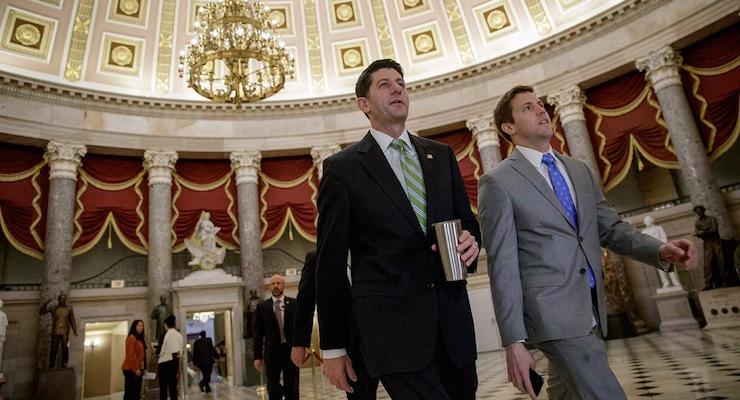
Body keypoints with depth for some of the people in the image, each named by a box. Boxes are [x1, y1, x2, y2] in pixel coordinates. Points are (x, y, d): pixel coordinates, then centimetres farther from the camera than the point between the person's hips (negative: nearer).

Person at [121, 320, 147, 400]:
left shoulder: (140, 339, 17)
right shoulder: (131, 338, -10)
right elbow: (131, 355, -16)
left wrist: (142, 368, 12)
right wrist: (136, 368, -19)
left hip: (137, 369, 9)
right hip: (131, 369, -9)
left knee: (137, 392, 9)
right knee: (130, 392, -6)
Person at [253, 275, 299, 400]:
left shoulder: (294, 304, 4)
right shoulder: (262, 307, 5)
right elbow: (258, 333, 5)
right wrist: (257, 356, 1)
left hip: (291, 350, 0)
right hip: (272, 352, 0)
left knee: (292, 387, 5)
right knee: (273, 388, 4)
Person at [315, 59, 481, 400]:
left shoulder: (441, 155, 12)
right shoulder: (342, 168, -1)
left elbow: (466, 220, 19)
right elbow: (331, 261, -1)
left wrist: (471, 240, -7)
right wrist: (333, 346, 1)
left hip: (452, 318, 5)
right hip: (390, 323, -4)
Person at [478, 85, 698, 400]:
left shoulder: (580, 170, 13)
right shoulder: (497, 182, -8)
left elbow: (611, 229, 14)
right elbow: (502, 265, -12)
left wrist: (660, 250, -7)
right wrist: (513, 342, -15)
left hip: (592, 312, 7)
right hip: (553, 312, -6)